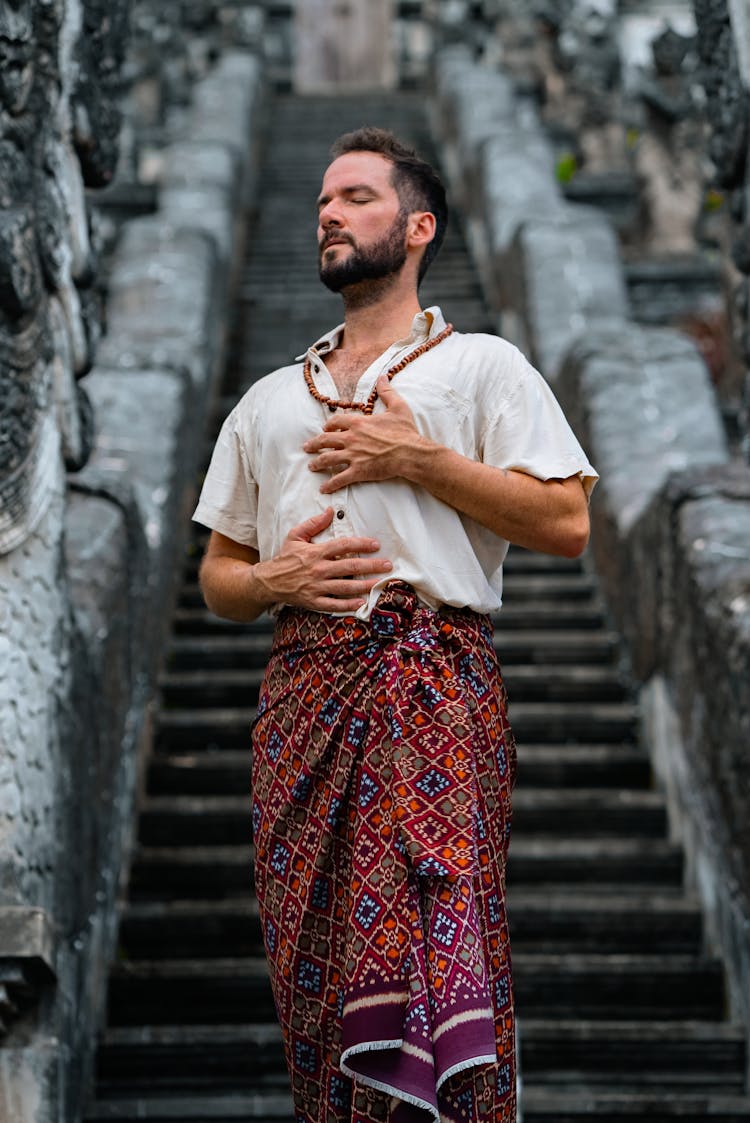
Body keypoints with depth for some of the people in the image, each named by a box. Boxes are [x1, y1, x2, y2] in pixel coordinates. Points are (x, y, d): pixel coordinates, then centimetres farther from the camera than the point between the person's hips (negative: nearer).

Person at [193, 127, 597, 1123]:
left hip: (435, 678, -4)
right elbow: (217, 579, 23)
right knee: (310, 959, -1)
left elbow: (567, 522, -1)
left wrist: (419, 459, -6)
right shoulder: (269, 400, 25)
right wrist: (276, 576, 0)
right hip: (304, 685, 4)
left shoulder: (482, 366, 11)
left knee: (432, 960, -14)